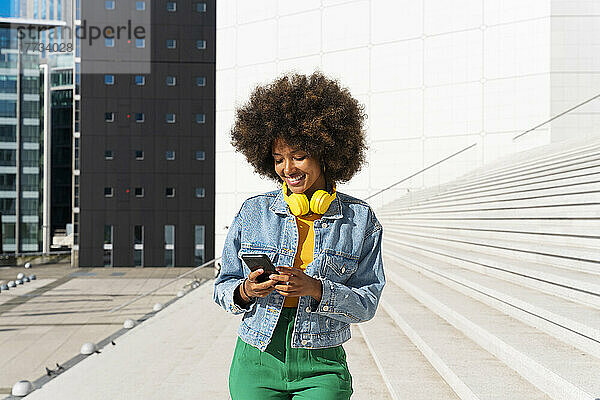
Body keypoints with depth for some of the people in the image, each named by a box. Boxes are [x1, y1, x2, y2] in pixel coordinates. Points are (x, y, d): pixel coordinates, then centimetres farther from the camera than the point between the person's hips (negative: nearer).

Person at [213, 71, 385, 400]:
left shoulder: (360, 219, 1)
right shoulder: (253, 212, 3)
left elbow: (366, 304, -2)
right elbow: (223, 287, 9)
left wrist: (316, 289, -18)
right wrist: (245, 291, -13)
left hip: (320, 369, 0)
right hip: (257, 362, 1)